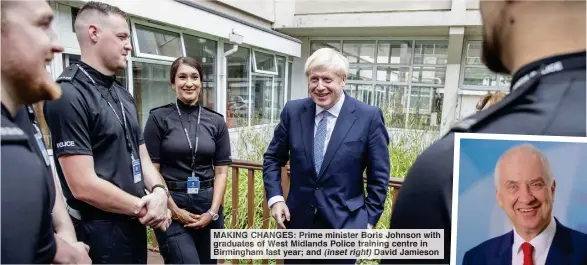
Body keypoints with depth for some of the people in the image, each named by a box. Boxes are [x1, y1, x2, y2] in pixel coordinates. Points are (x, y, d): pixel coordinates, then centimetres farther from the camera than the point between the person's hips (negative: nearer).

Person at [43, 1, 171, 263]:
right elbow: (83, 186, -23)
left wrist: (159, 192, -10)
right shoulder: (69, 95, -18)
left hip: (134, 225, 8)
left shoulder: (124, 96, 9)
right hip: (98, 232, -8)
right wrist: (143, 208, -11)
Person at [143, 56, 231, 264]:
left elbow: (221, 172, 3)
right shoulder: (158, 118, -4)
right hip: (171, 204, -3)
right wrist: (174, 210, -9)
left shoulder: (216, 121, 3)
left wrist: (213, 212, -6)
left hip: (208, 205, 3)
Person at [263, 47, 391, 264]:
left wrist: (369, 219, -4)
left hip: (343, 223, -2)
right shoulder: (293, 111, -3)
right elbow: (273, 158, 6)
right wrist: (275, 198, -4)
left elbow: (379, 175, -3)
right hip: (298, 220, 3)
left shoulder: (369, 117, -10)